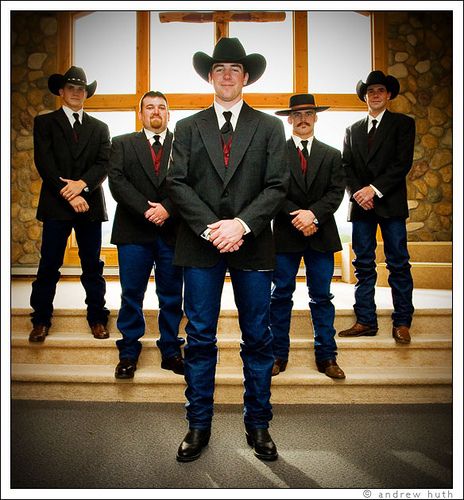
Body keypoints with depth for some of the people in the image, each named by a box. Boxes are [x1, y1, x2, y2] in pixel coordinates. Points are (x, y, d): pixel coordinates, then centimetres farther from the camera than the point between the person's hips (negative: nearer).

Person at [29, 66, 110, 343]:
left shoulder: (99, 128, 14)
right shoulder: (45, 122, 9)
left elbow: (104, 164, 2)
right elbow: (44, 163, -2)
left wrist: (82, 183, -16)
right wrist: (69, 194, -12)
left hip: (90, 203, 2)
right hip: (56, 205, -1)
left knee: (93, 266, 7)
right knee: (49, 266, 2)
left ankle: (97, 318, 16)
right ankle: (41, 320, 15)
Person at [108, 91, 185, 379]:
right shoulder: (123, 144, 11)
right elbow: (117, 182, -2)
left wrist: (167, 208, -16)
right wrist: (146, 209, -14)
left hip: (172, 231, 0)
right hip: (134, 231, 0)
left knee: (172, 296, 7)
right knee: (131, 295, 5)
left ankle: (170, 352, 20)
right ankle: (129, 353, 18)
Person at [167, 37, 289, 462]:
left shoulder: (269, 127, 9)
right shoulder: (188, 127, 11)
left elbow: (277, 186, -1)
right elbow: (178, 184, 1)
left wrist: (242, 224, -15)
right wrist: (211, 228, -12)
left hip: (252, 245, 0)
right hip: (200, 247, 1)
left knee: (258, 339, 7)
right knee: (200, 339, 6)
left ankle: (258, 425, 25)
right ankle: (199, 425, 22)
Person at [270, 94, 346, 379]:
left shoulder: (332, 155, 11)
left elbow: (336, 192, 1)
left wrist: (313, 214, -15)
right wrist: (298, 218, -14)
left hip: (321, 235, 2)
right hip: (285, 235, -1)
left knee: (322, 297, 7)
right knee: (282, 296, 5)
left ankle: (327, 356, 18)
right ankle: (279, 355, 17)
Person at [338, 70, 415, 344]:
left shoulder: (403, 123, 7)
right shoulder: (353, 129, 17)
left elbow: (403, 163, -5)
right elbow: (346, 166, 10)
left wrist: (375, 188, -14)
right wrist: (358, 193, -7)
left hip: (391, 203, -3)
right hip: (361, 205, 3)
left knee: (399, 264, -1)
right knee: (363, 265, 4)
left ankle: (402, 323, 8)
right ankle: (366, 321, 11)